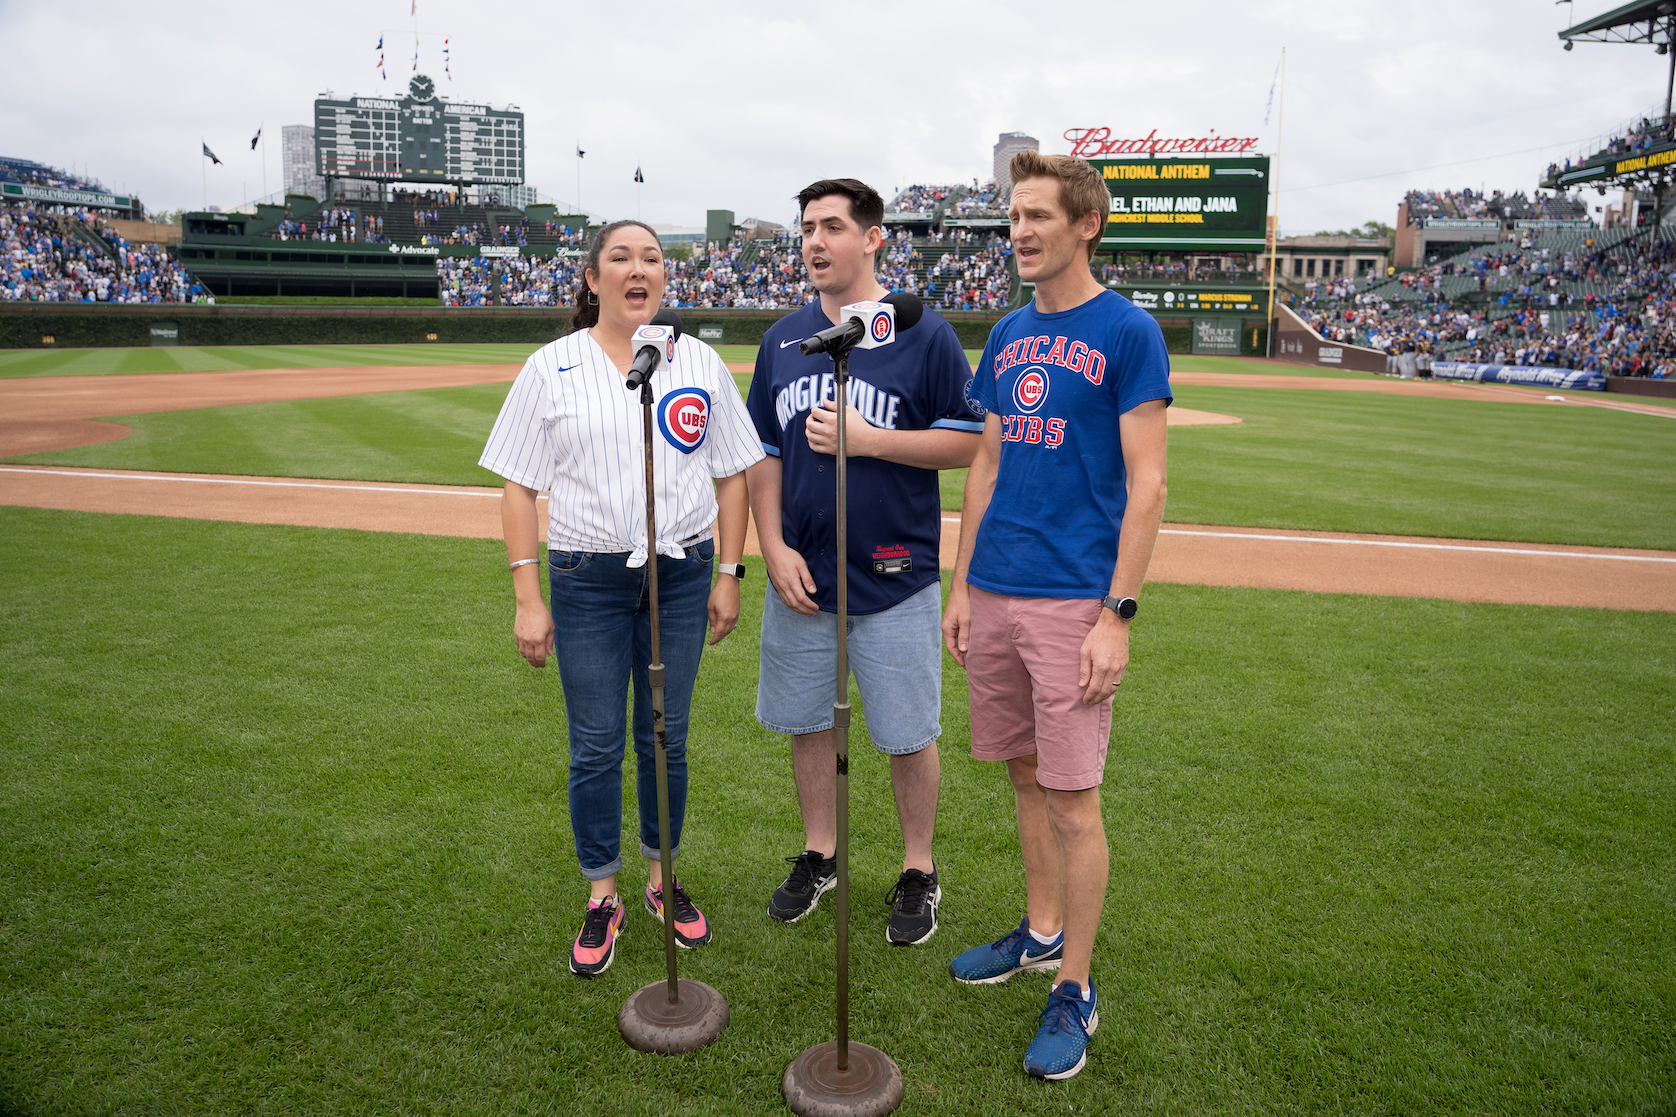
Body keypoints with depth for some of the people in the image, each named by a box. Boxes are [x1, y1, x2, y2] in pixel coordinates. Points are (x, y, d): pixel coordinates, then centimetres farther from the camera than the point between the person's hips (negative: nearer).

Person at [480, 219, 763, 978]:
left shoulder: (701, 363, 6)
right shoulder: (552, 368, 0)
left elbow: (731, 476, 8)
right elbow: (519, 486, -2)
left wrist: (728, 574, 3)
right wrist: (527, 597, -7)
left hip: (682, 577, 2)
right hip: (588, 580, -1)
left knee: (666, 738, 11)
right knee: (596, 745, 5)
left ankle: (663, 878, 30)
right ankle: (602, 896, 23)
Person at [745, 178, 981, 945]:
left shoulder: (924, 335, -6)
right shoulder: (782, 340, 8)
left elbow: (968, 442, -8)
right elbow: (763, 454, 9)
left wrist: (869, 439, -18)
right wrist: (775, 549, -2)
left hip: (895, 580, -4)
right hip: (799, 578, 5)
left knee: (908, 735, 6)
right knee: (806, 722, 15)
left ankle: (919, 872, 25)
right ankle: (819, 854, 34)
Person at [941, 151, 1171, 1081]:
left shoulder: (1127, 332, -6)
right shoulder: (1008, 335, 13)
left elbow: (1146, 485, -10)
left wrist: (1119, 615, -15)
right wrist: (961, 583, 12)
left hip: (1073, 601, -6)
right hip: (994, 593, 6)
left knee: (1071, 797, -1)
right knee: (1023, 775, 16)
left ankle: (1074, 990, 15)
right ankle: (1042, 931, 34)